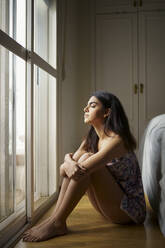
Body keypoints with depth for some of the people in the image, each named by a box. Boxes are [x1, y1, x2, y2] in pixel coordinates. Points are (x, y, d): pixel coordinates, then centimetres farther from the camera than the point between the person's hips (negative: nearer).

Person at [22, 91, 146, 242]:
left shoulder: (116, 140, -20)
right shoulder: (91, 139, 7)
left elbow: (83, 168, -30)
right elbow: (72, 157, -6)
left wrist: (65, 166, -11)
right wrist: (69, 162, -30)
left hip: (130, 210, -8)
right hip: (109, 208, 8)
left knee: (86, 160, -25)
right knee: (76, 167, -7)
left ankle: (57, 223, -21)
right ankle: (55, 217, -12)